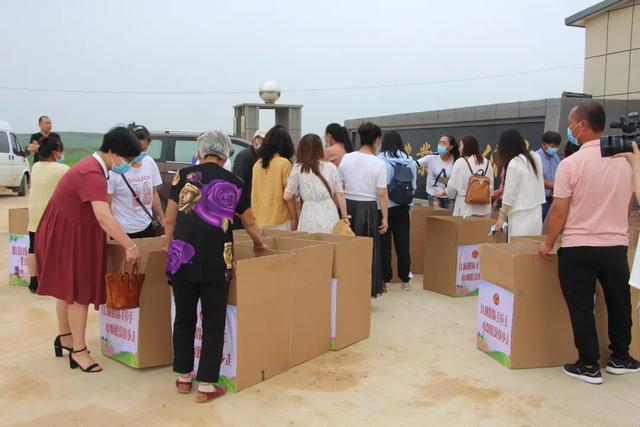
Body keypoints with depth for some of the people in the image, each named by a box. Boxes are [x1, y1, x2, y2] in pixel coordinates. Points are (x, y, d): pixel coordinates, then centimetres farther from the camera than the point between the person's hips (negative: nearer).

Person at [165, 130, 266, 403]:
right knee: (213, 323, 9)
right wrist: (259, 245, 38)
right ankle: (206, 386, 14)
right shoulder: (235, 184, 8)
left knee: (184, 318, 16)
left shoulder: (184, 176, 6)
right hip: (216, 261, -1)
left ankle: (183, 378, 27)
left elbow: (170, 220, 7)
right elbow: (250, 225, 19)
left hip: (183, 257, 1)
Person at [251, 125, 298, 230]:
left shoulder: (257, 164, 8)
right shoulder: (284, 163, -8)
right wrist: (295, 218, -4)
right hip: (280, 221, -5)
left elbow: (254, 193, 14)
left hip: (259, 220, 5)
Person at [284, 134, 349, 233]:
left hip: (310, 216, -1)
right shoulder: (331, 167, 4)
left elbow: (288, 197, 0)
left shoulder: (298, 169, 0)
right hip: (330, 214, 1)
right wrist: (344, 216, 13)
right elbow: (339, 194, 5)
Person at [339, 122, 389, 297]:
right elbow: (382, 194, -10)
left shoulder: (346, 158, 1)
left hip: (347, 206, 4)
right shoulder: (379, 163, -10)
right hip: (368, 208, -3)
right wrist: (385, 218, -2)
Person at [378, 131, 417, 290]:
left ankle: (385, 279, 12)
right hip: (403, 207, 3)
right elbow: (414, 186, 5)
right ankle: (405, 279, 18)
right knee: (403, 243, 11)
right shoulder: (410, 161, 0)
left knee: (385, 243, 7)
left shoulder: (380, 160, -11)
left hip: (385, 206, -3)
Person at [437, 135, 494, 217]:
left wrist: (443, 192, 18)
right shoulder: (486, 163, 8)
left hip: (466, 208, -4)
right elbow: (491, 186, 10)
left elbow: (452, 186, -1)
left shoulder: (460, 162, -5)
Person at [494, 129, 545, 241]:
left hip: (521, 216, -7)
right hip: (536, 214, 7)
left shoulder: (514, 164, -13)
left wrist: (501, 217, -2)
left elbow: (510, 195, -10)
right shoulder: (535, 157, 7)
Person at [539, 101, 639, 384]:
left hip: (578, 247, -4)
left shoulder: (571, 164, -14)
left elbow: (559, 211, -12)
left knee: (581, 307, 6)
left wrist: (548, 243, 0)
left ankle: (589, 365, 12)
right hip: (616, 244, 5)